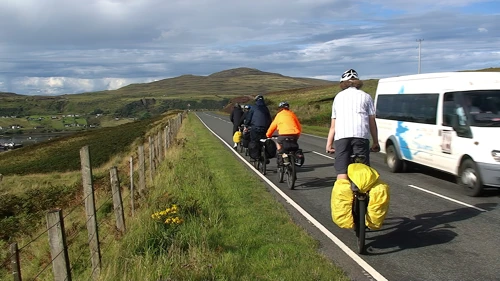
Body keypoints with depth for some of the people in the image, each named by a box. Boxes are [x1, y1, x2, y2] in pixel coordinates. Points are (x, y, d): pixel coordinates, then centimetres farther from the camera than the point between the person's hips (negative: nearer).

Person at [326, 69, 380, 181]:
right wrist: (375, 142, 14)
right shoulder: (365, 96, 16)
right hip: (361, 135, -1)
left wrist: (329, 144, 18)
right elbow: (372, 122, 9)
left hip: (341, 136, 1)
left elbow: (333, 125, 15)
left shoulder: (339, 97, 21)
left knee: (342, 171, 0)